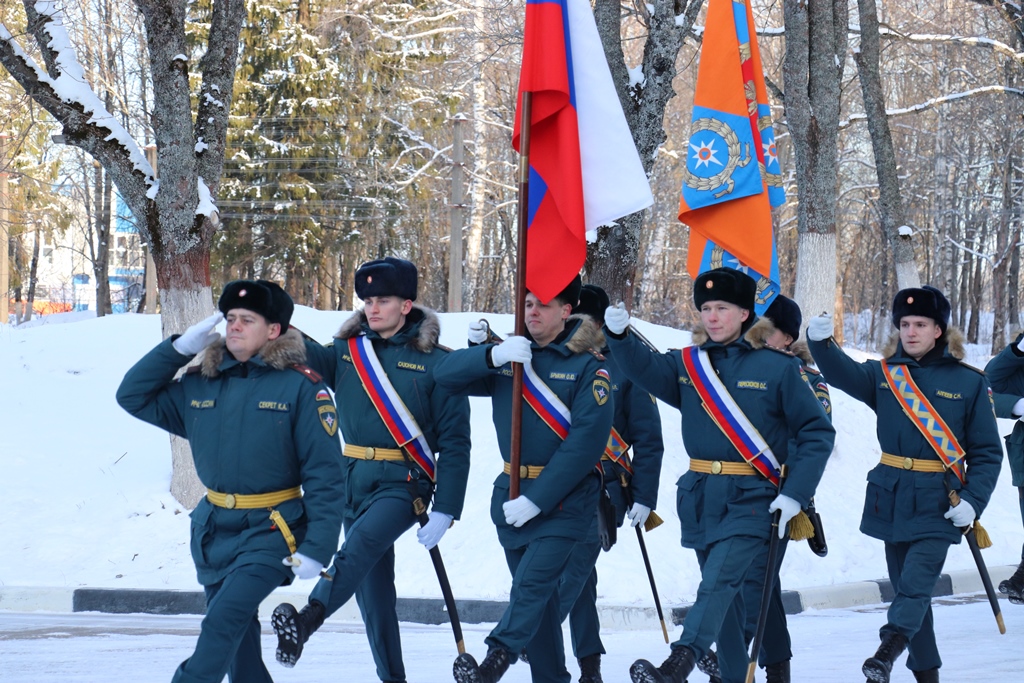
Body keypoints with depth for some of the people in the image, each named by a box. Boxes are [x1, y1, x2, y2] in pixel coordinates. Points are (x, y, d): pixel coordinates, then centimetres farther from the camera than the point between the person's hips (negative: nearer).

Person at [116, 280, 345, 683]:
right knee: (239, 641, 13)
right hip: (213, 529, 6)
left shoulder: (300, 387, -8)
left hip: (270, 532, -6)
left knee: (223, 622, -22)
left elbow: (324, 474, -9)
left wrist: (316, 548, -14)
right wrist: (180, 348, 1)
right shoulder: (201, 385, 6)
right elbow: (133, 396, 12)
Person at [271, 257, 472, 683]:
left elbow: (454, 442, -2)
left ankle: (307, 621, -50)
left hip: (403, 483, -5)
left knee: (362, 541, -32)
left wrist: (445, 512, -7)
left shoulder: (434, 362, -2)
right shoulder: (347, 351, 10)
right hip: (353, 482, 5)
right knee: (373, 590, 7)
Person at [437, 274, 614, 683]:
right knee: (537, 599, 11)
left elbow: (586, 441, -16)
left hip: (564, 499, -6)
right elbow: (447, 376, -2)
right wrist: (492, 355, -21)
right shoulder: (508, 356, 8)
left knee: (532, 583, -21)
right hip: (511, 492, 6)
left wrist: (537, 500, -20)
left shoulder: (587, 366, -8)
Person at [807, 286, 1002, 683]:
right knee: (906, 587, 9)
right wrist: (821, 342, -33)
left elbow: (987, 452, 0)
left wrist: (973, 500, -12)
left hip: (937, 503, -4)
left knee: (916, 583, -18)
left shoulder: (969, 382, -2)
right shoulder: (884, 374, 6)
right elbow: (842, 373, -13)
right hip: (891, 497, 4)